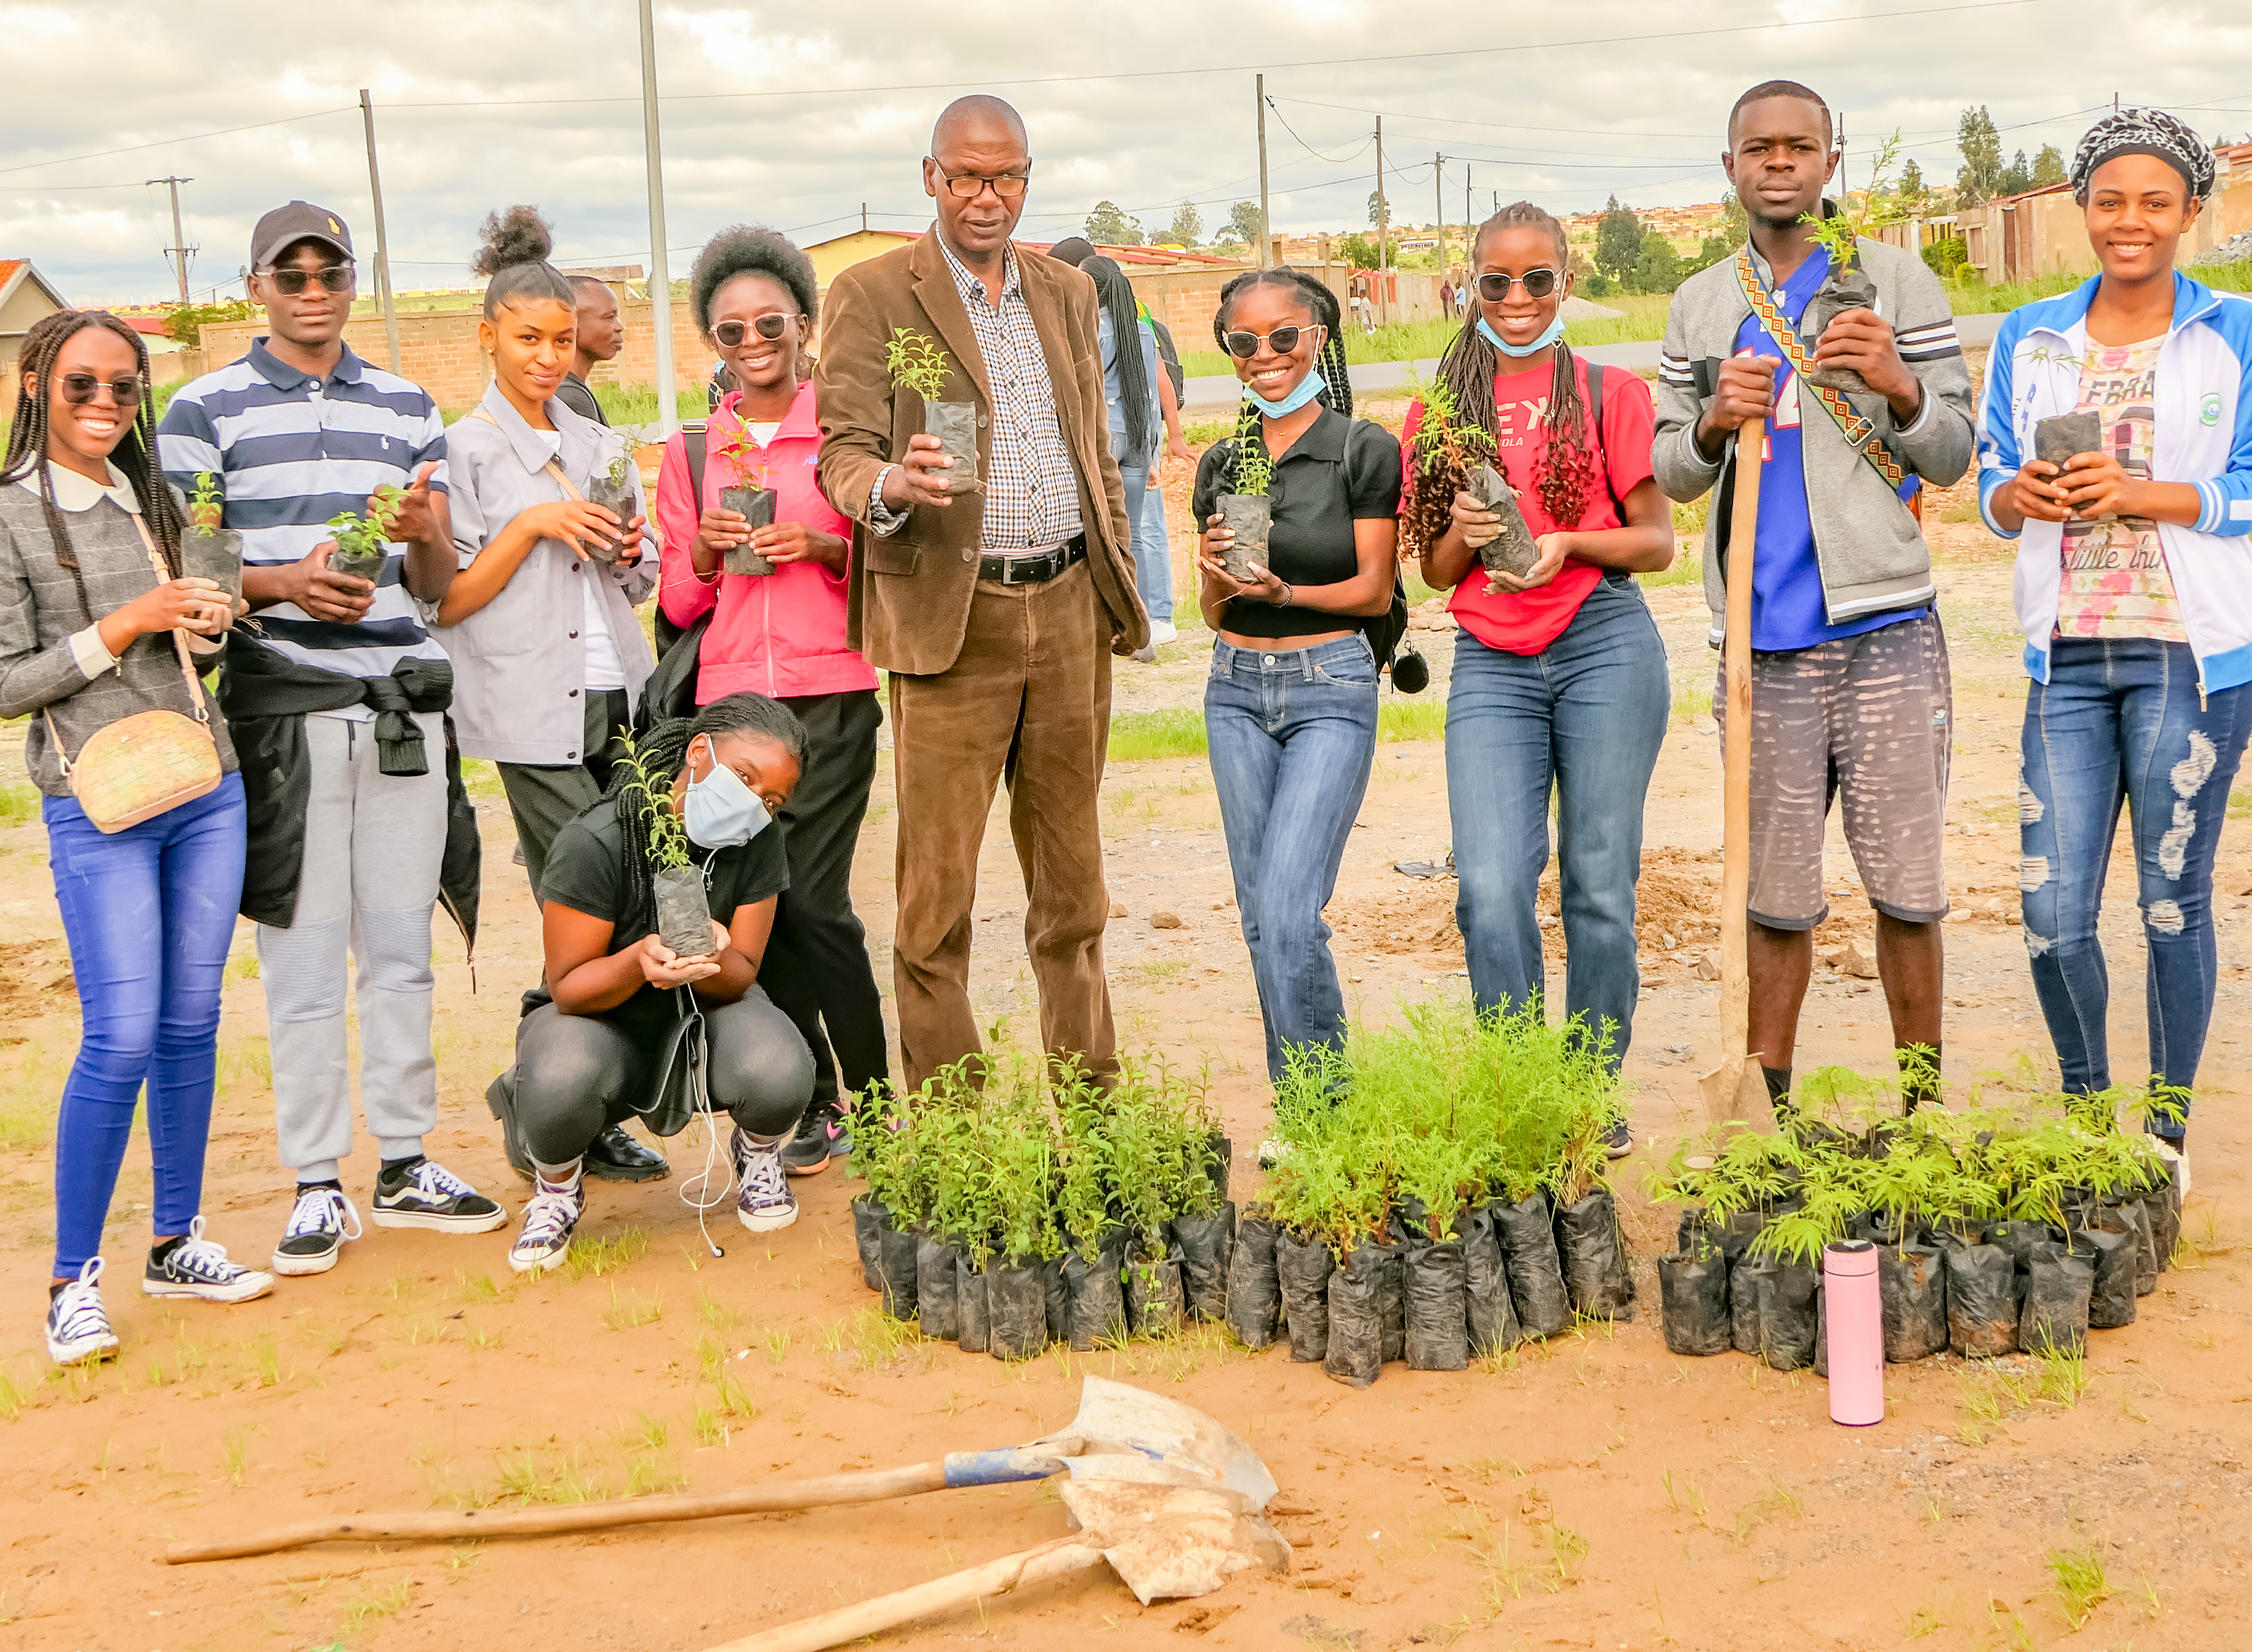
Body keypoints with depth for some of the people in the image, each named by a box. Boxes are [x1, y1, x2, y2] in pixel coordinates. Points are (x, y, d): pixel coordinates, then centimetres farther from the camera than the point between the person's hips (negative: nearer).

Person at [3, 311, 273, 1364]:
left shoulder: (150, 496, 13)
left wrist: (209, 618, 1)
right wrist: (127, 626, -15)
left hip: (207, 788, 6)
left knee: (191, 1025, 9)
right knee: (122, 1041, -9)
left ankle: (176, 1243, 22)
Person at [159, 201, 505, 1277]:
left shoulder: (407, 408, 15)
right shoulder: (205, 410, 4)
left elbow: (439, 583, 14)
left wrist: (423, 534, -9)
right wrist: (282, 583, -17)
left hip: (406, 700, 3)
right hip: (284, 707, -3)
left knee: (402, 945, 8)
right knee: (303, 956, -1)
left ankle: (406, 1165, 18)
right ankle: (317, 1183, 9)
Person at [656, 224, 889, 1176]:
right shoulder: (690, 452, 13)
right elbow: (678, 602, 14)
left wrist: (826, 548, -11)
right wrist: (704, 551, -7)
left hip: (831, 693, -3)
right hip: (729, 696, 3)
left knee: (813, 899, -9)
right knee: (758, 903, 2)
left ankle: (876, 1093, 8)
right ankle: (812, 1099, 15)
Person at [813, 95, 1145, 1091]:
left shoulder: (1067, 294, 15)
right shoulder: (873, 295, -1)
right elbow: (842, 452, -7)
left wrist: (1119, 592, 15)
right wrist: (893, 485, -29)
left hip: (1069, 608, 5)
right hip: (949, 617, -5)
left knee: (1071, 875, 12)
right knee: (937, 884, -4)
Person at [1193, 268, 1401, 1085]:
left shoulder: (1363, 450, -4)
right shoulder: (1221, 463, 11)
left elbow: (1376, 590, -4)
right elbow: (1215, 614, 13)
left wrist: (1285, 592, -19)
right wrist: (1216, 578, -9)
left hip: (1330, 688, -5)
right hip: (1236, 691, 5)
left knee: (1290, 915, -15)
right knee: (1260, 917, 7)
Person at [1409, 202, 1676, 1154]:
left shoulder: (1610, 395, 7)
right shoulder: (1441, 412, 14)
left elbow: (1658, 543, 6)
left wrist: (1567, 541, -12)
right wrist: (1463, 533, -7)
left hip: (1606, 647, -1)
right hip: (1491, 665, 2)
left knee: (1599, 886, 0)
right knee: (1490, 891, -12)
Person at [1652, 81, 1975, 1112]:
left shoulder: (1896, 281, 6)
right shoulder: (1700, 306, 14)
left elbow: (1953, 456, 4)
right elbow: (1669, 475, 13)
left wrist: (1902, 391, -16)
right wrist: (1713, 425, -8)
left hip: (1885, 626, -2)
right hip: (1765, 639, 2)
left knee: (1907, 889, 2)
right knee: (1778, 898, 8)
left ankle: (1924, 1106, 13)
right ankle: (1764, 1108, 17)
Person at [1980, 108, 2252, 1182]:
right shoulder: (2031, 339, 11)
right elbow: (1993, 485, 14)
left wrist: (2137, 493, -16)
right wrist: (2021, 496, -8)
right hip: (2068, 652, 3)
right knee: (2051, 908, 0)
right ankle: (2085, 1111, 23)